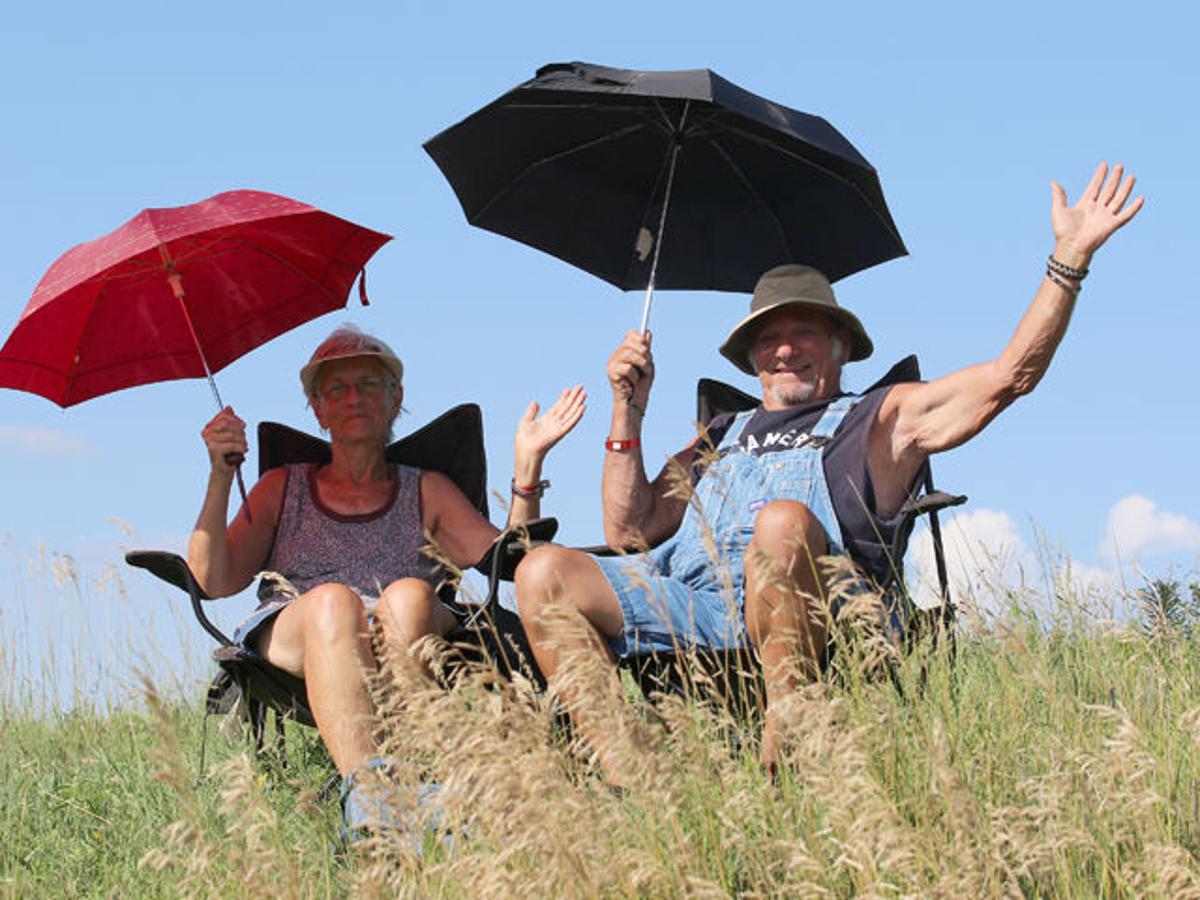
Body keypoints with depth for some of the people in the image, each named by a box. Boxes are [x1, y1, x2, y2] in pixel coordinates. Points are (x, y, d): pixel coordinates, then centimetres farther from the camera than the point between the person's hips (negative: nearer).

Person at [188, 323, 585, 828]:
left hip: (411, 637, 1)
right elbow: (212, 580, 11)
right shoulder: (283, 488, 28)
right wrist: (220, 475, 1)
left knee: (409, 594, -36)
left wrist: (528, 465, 2)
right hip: (292, 635, -1)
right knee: (333, 600, -38)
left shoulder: (427, 492, 29)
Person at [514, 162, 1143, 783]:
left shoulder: (884, 418, 24)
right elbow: (629, 529, 28)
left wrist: (1070, 257, 6)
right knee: (544, 573, -20)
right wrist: (628, 411, 21)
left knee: (783, 521, -39)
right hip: (683, 599, 4)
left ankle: (779, 765, -39)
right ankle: (622, 780, -33)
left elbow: (1009, 375, 12)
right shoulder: (723, 436, 36)